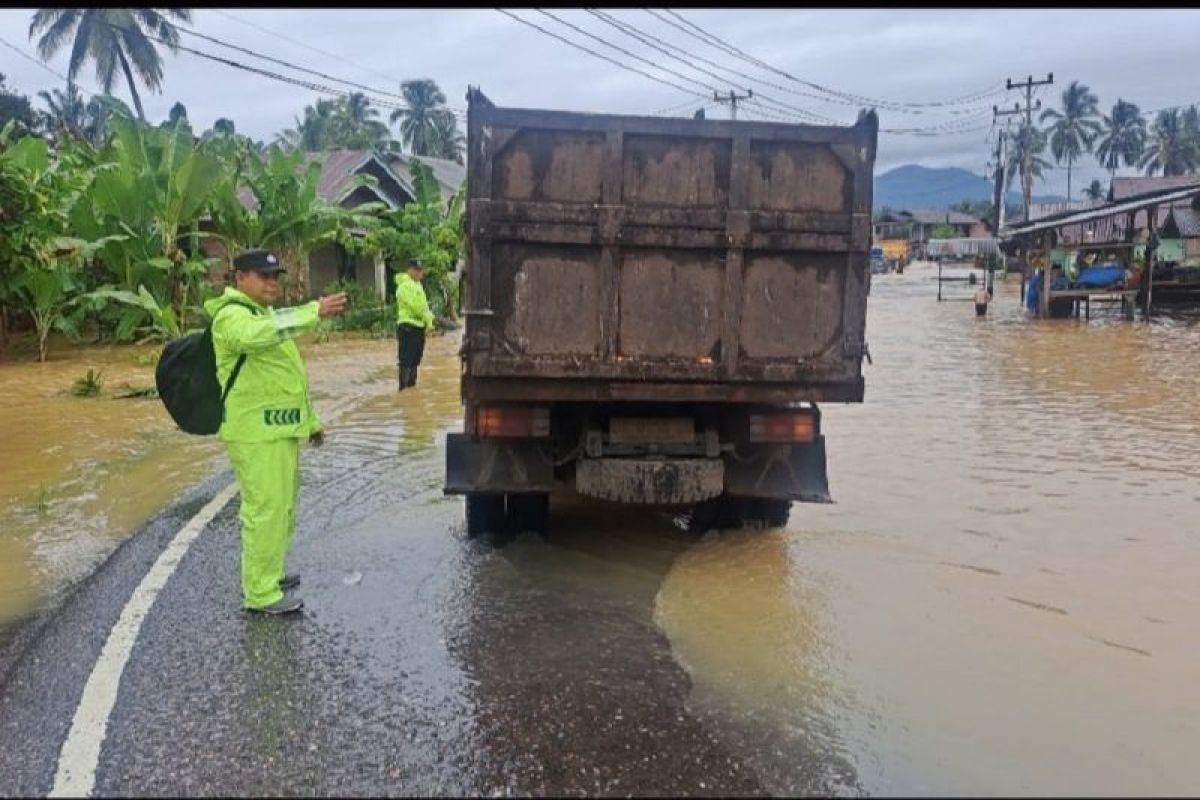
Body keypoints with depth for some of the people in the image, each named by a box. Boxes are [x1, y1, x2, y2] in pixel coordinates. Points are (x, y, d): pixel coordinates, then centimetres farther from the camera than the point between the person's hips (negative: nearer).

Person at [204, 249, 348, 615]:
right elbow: (255, 334, -39)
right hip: (256, 431, -10)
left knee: (283, 507, 17)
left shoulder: (263, 313, 20)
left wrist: (310, 420, 25)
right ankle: (261, 593, 1)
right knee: (266, 509, -7)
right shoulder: (232, 316, -12)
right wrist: (314, 311, -45)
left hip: (280, 428, 10)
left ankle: (269, 574, 31)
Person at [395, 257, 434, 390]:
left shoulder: (418, 284, 18)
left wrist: (429, 320, 2)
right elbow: (415, 306, -19)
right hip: (408, 326, -9)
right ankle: (403, 387, -7)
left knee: (415, 359, 15)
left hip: (419, 326, 9)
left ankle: (412, 384, 23)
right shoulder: (405, 285, -12)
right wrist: (428, 318, -12)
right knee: (406, 359, -9)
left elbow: (423, 304, 17)